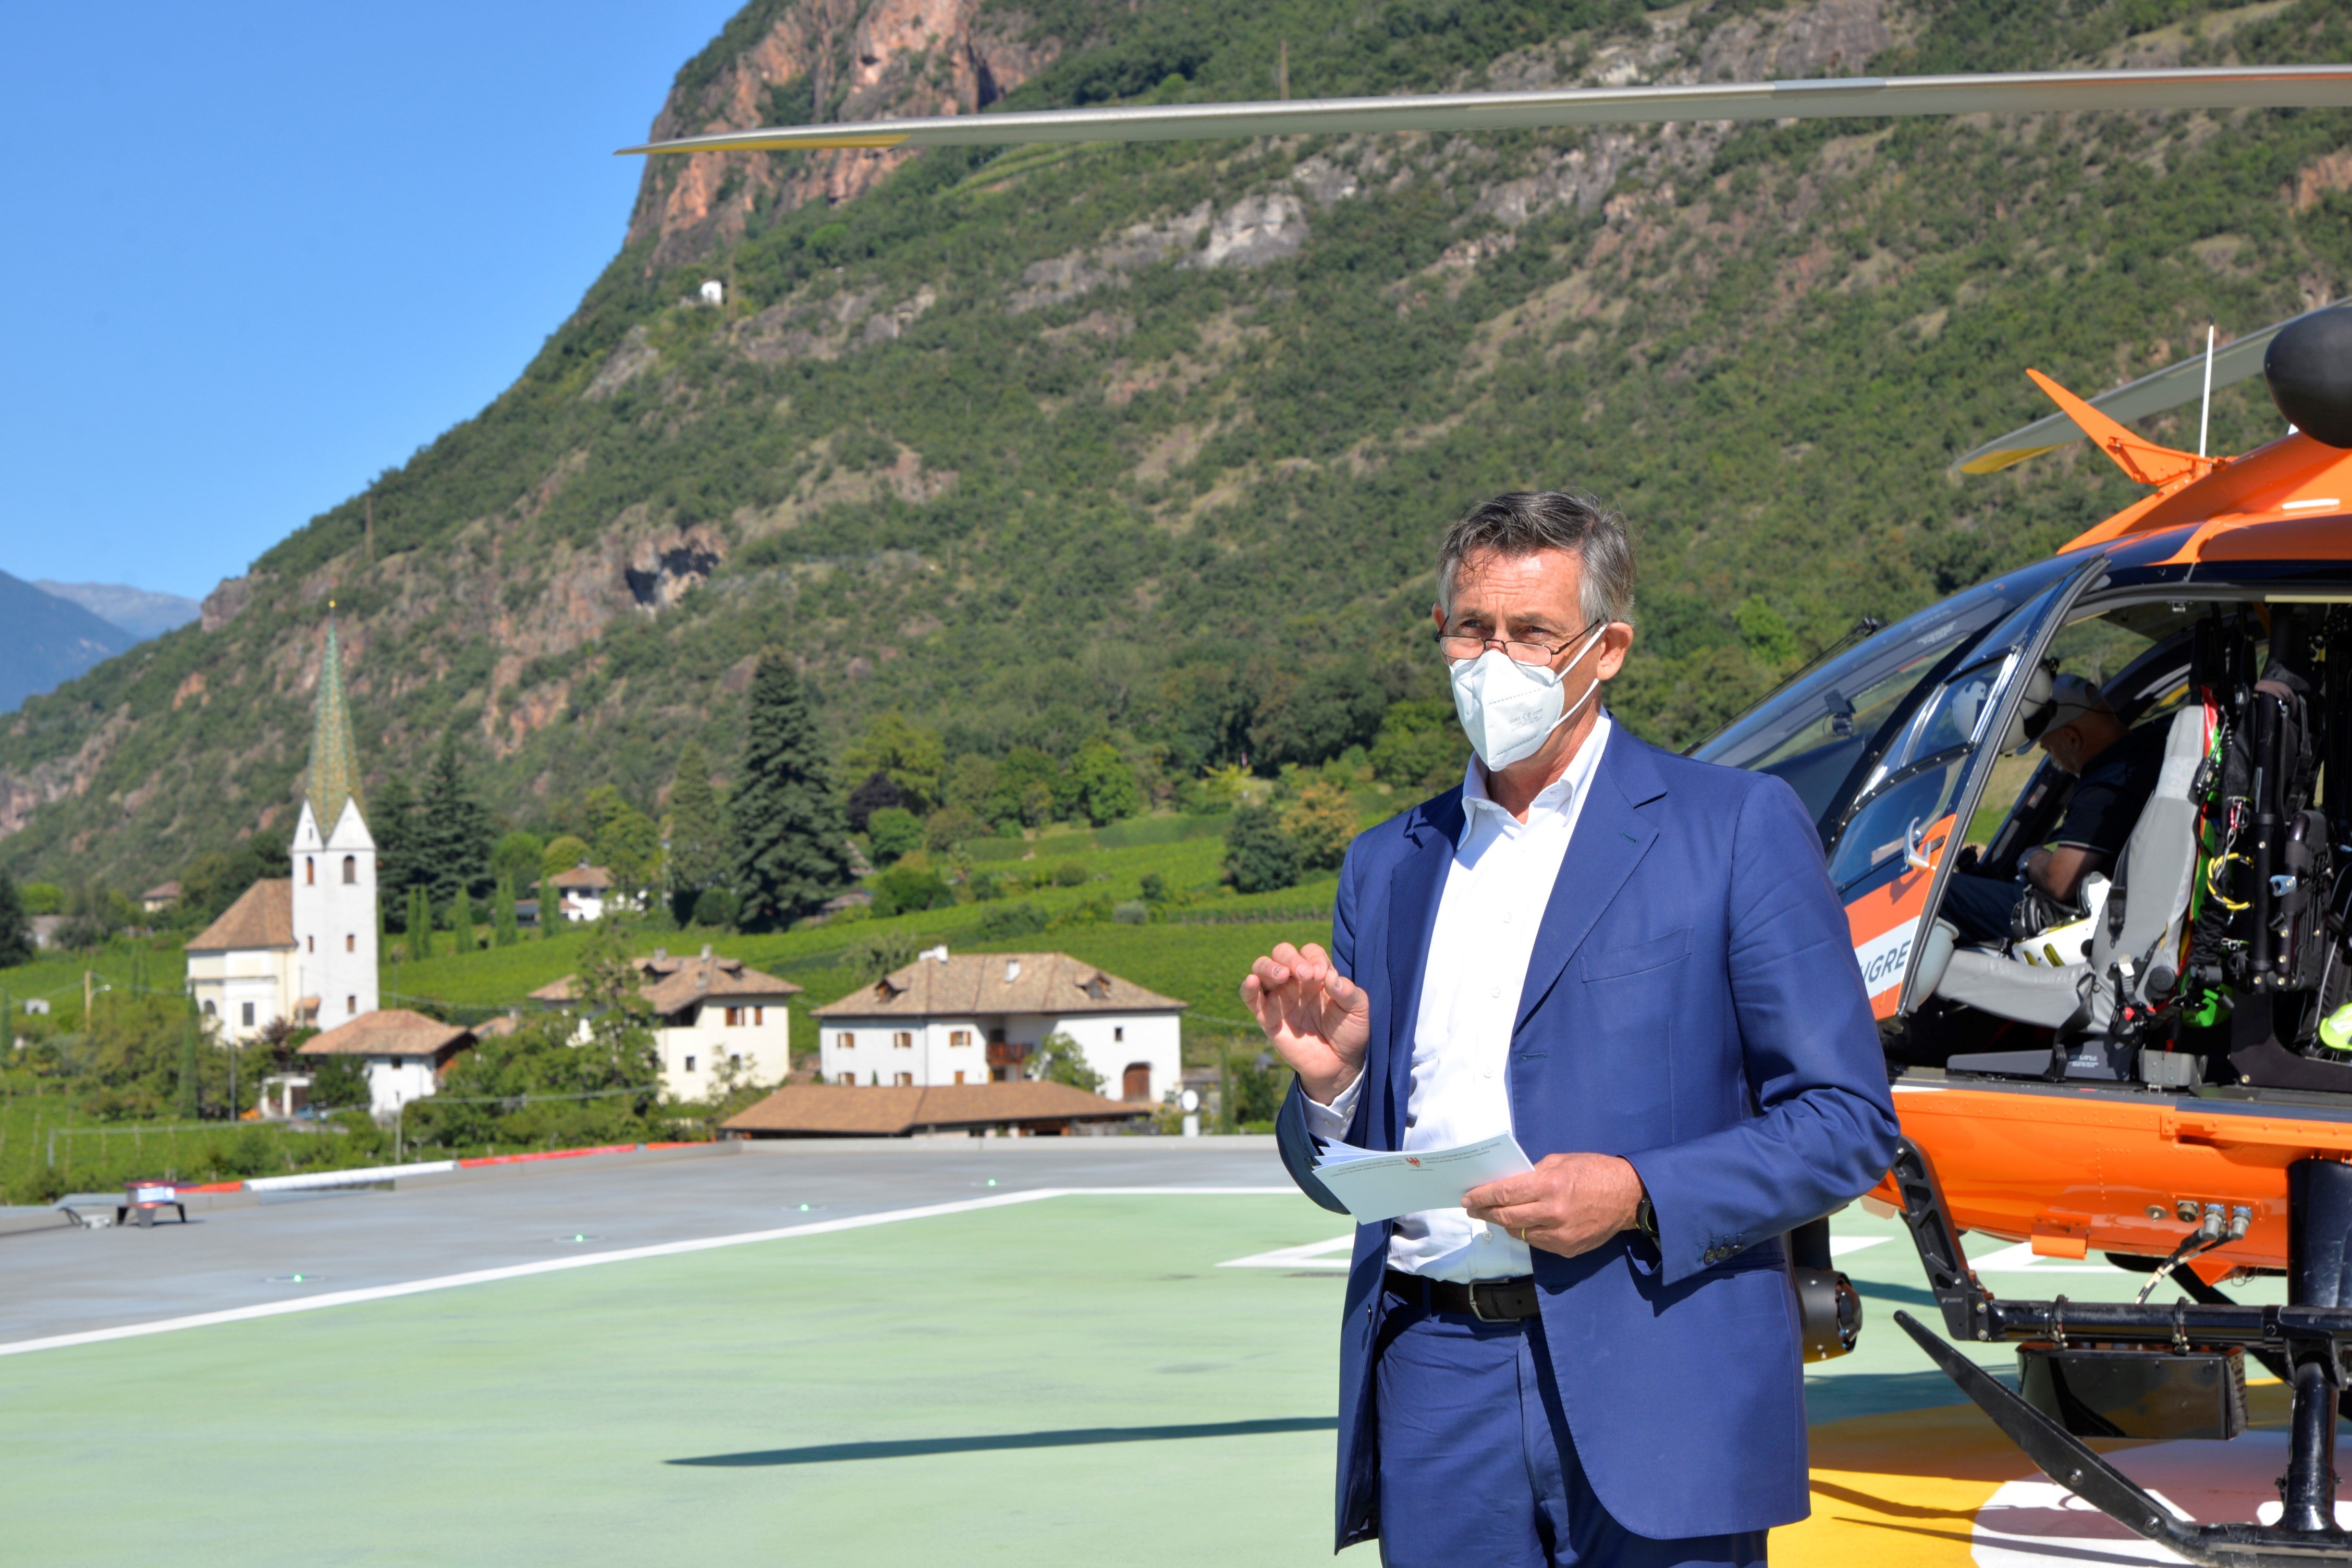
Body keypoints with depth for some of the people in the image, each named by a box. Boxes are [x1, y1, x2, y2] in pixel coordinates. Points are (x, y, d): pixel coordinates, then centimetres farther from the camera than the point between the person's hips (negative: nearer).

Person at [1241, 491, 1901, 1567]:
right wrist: (1328, 1077, -2)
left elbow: (1847, 1121, -2)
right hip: (1434, 1389, 4)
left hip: (1655, 1396, -4)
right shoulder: (1389, 865, 16)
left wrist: (1639, 1196, -15)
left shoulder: (1737, 828, 2)